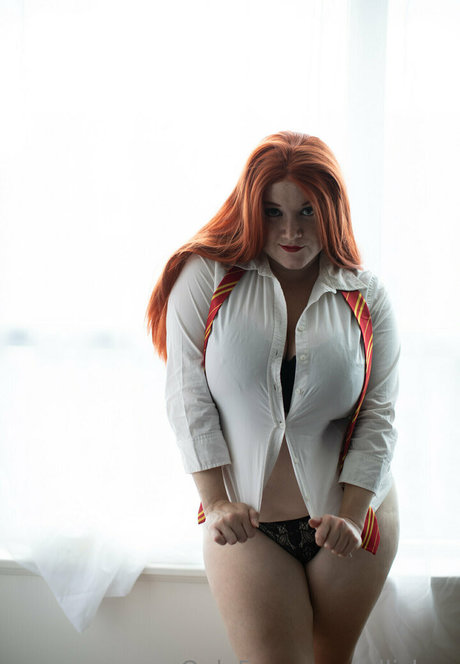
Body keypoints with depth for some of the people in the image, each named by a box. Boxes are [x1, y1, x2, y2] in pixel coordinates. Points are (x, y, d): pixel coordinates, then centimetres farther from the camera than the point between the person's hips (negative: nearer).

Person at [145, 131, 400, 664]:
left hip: (351, 510, 2)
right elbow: (188, 398, -7)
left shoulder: (366, 295, 0)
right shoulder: (206, 277, -5)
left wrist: (351, 515, -12)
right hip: (247, 522, -2)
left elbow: (378, 415, -3)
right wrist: (216, 502, -14)